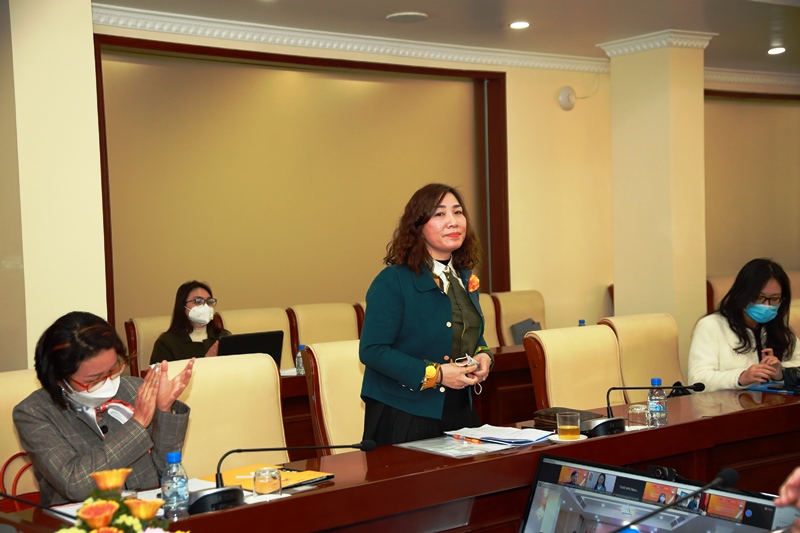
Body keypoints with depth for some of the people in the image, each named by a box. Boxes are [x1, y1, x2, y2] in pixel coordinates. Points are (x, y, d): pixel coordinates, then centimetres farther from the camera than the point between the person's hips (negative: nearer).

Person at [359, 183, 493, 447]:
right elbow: (371, 350, -18)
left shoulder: (465, 278, 10)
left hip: (459, 412, 7)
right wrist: (435, 374, -23)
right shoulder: (393, 281, -13)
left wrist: (484, 356, -1)